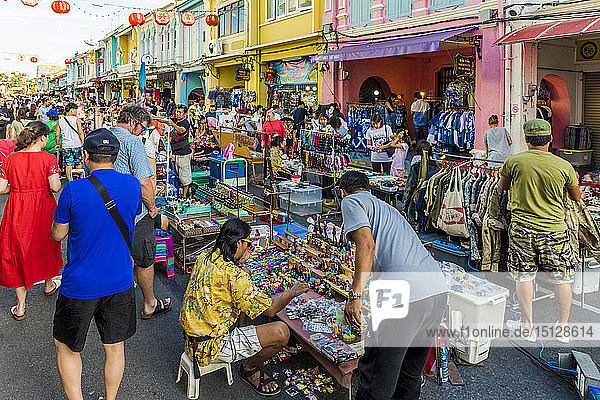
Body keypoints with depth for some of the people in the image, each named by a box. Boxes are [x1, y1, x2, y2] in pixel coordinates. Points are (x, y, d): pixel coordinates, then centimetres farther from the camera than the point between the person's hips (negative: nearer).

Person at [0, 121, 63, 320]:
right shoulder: (48, 159, -11)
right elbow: (55, 186, -18)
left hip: (17, 211, 2)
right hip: (42, 209, -2)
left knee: (18, 250, 9)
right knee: (45, 246, 21)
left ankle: (21, 307, 13)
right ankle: (49, 284, 44)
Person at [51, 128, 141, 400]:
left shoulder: (74, 190, -17)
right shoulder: (132, 185, -6)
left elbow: (58, 234, -3)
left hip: (80, 286, -3)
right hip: (120, 283, 4)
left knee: (66, 347, 19)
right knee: (115, 347, 19)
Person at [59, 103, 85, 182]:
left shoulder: (60, 121, 7)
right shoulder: (77, 119, -4)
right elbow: (80, 132, -13)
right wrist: (83, 143, -11)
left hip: (66, 146, 2)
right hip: (77, 145, -2)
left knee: (68, 165, 4)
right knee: (78, 163, 12)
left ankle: (70, 181, 4)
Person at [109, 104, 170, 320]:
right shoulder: (132, 141, -19)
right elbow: (143, 182, -24)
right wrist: (152, 208, -9)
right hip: (135, 214, -7)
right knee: (145, 261, 10)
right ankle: (150, 305, 24)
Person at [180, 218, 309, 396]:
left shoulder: (204, 257, 0)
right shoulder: (234, 274, -25)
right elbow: (269, 309, -17)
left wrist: (240, 262, 10)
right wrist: (293, 292, 0)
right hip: (211, 347, -9)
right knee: (281, 331, -15)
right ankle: (249, 369, 13)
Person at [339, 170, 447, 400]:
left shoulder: (351, 201, 7)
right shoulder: (387, 207, 32)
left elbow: (367, 244, -12)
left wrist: (355, 296, -15)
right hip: (439, 290, 9)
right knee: (411, 373, 26)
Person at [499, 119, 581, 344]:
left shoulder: (514, 161, -7)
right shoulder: (564, 166, -6)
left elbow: (503, 186, 10)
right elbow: (577, 197, 8)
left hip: (522, 228, 0)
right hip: (554, 230, 0)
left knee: (524, 276, 10)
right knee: (561, 278, 14)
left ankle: (528, 327, 17)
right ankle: (563, 328, 24)